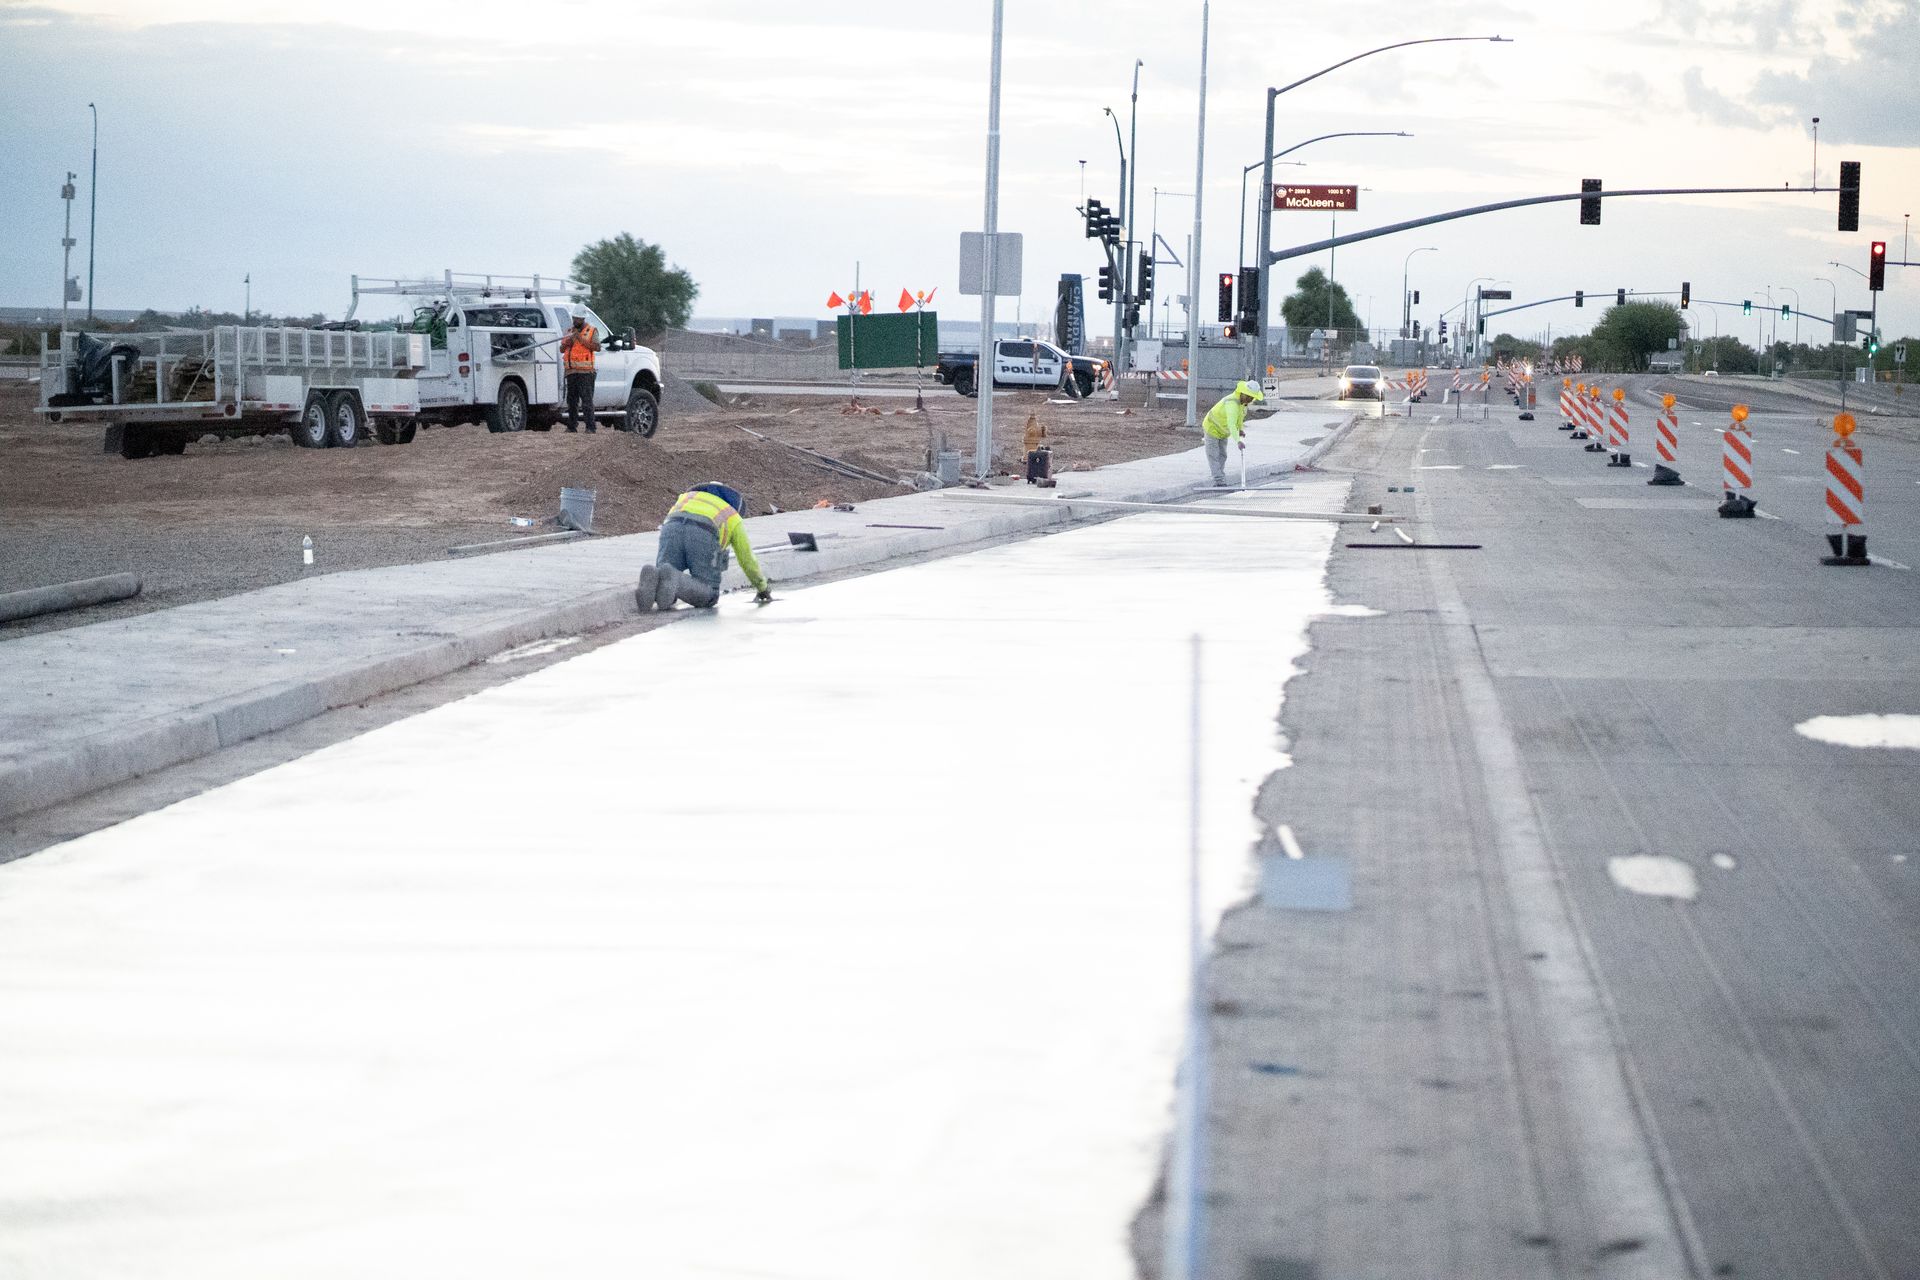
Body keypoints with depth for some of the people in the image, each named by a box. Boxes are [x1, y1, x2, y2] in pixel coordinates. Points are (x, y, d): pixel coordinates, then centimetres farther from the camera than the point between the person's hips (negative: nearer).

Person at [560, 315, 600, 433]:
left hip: (585, 371, -5)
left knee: (587, 400, -10)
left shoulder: (591, 331, 3)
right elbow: (562, 349, 16)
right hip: (571, 371, 5)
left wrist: (582, 339, -15)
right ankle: (571, 426, 13)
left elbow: (597, 347, -10)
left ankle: (590, 427, -12)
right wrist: (567, 342, -6)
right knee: (572, 400, 8)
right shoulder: (569, 332, 18)